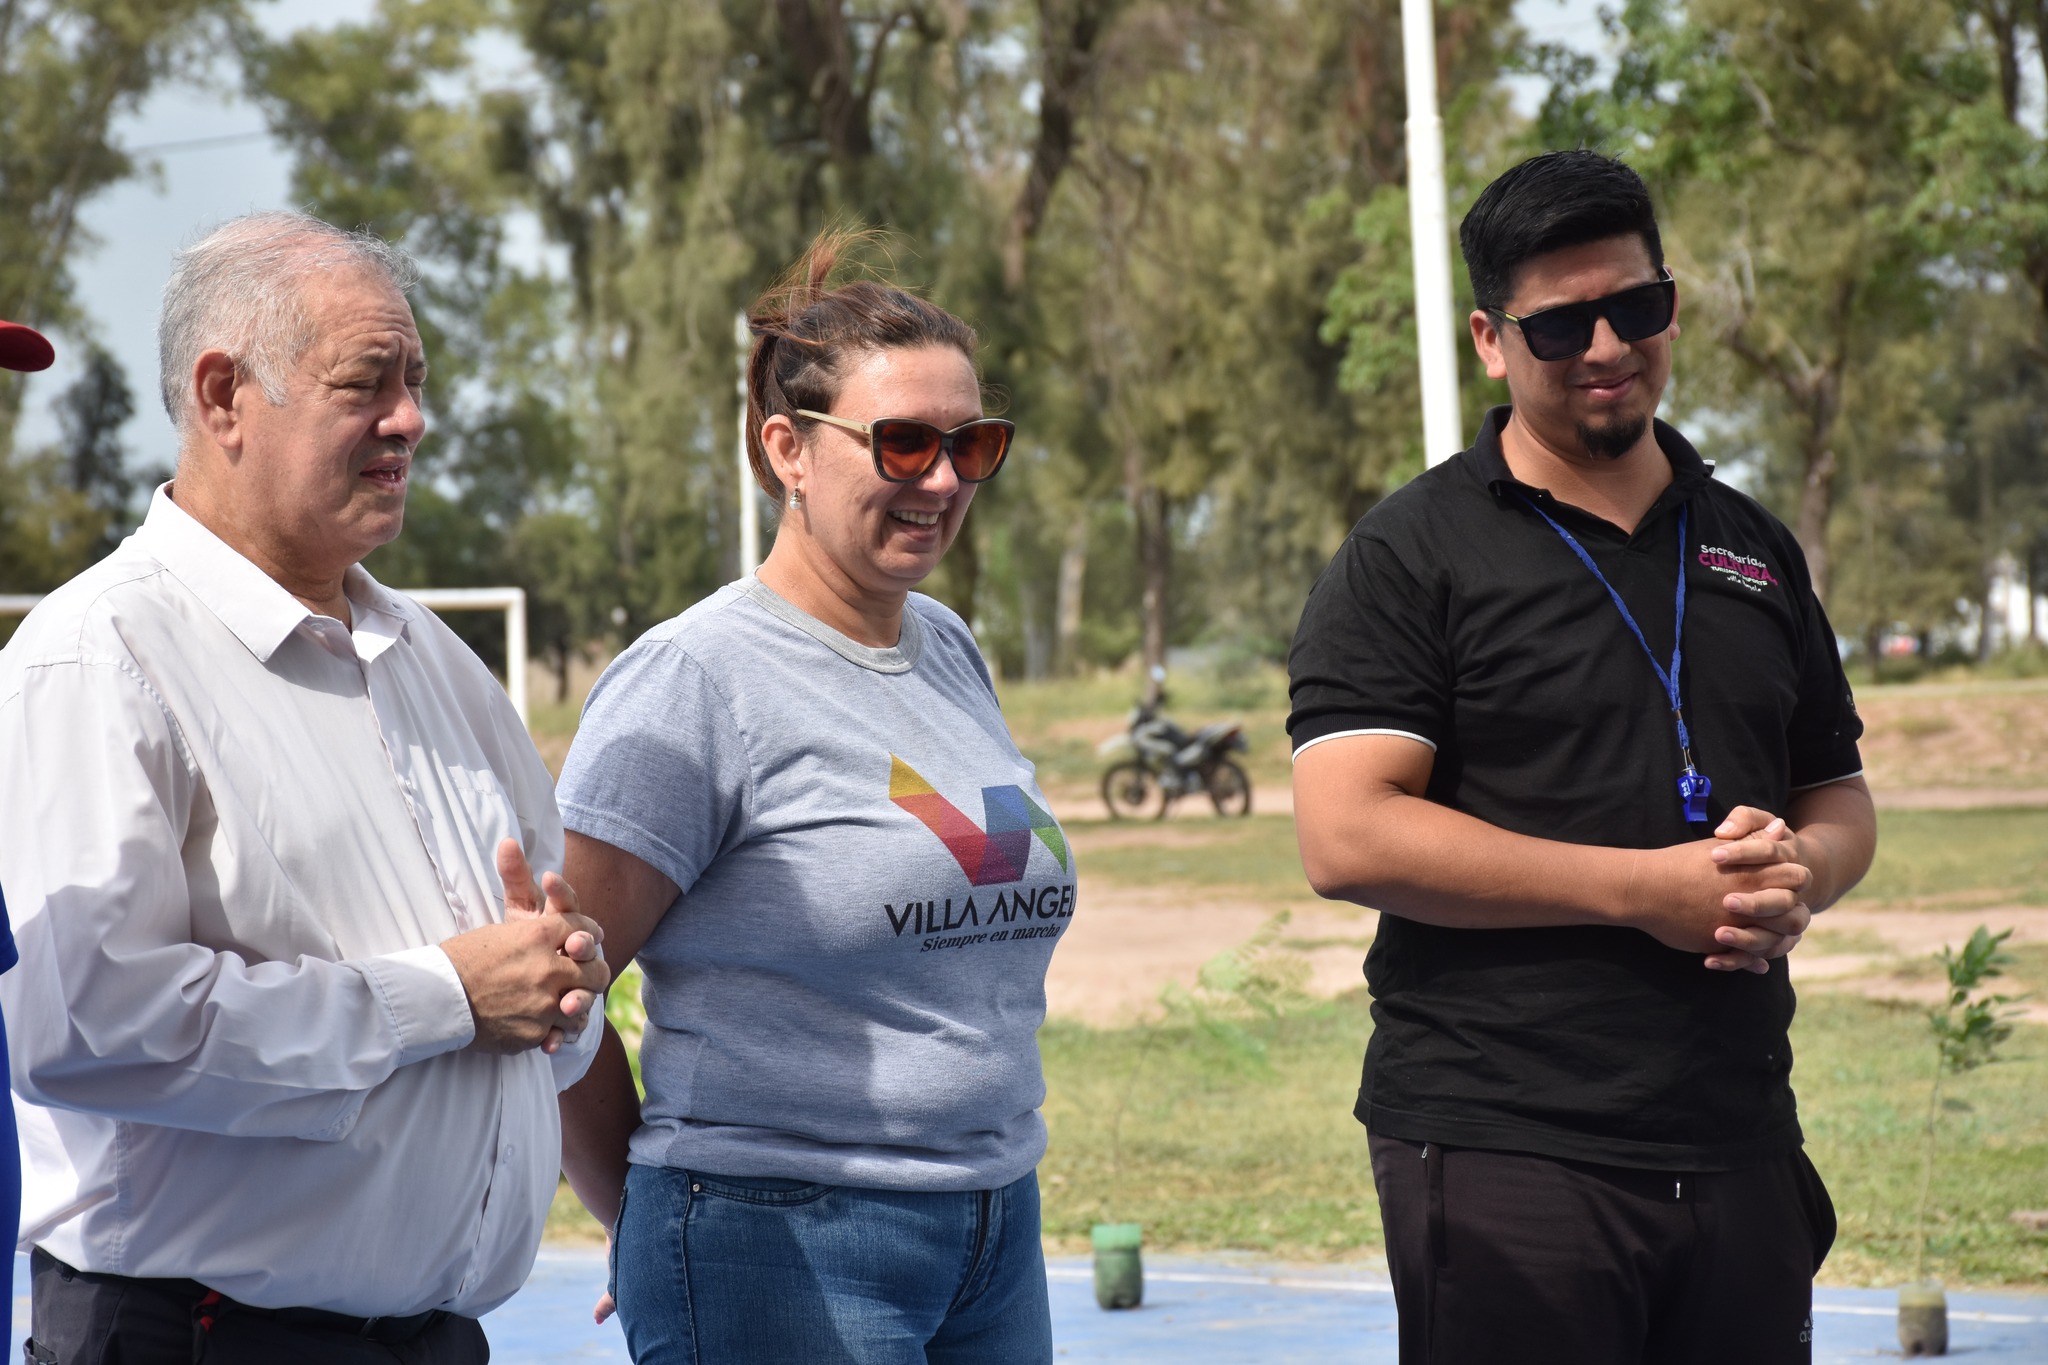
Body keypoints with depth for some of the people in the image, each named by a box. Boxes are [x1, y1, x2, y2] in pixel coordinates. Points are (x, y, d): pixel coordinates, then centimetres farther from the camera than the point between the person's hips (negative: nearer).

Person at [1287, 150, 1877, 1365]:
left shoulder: (1755, 551, 15)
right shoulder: (1409, 557, -3)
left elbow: (1839, 797, 23)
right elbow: (1347, 839, -13)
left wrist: (1800, 873, -3)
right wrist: (1643, 888, -16)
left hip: (1741, 1147, 5)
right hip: (1500, 1150, -5)